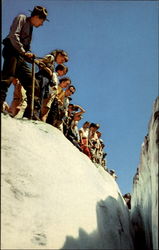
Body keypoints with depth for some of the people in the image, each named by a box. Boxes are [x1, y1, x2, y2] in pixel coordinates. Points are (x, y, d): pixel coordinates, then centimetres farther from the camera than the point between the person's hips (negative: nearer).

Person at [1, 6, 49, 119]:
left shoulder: (30, 29, 31)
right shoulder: (21, 18, 8)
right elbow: (13, 35, -9)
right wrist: (24, 52, -14)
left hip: (21, 57, 8)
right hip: (12, 52, -8)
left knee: (34, 86, -1)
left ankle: (31, 114, -4)